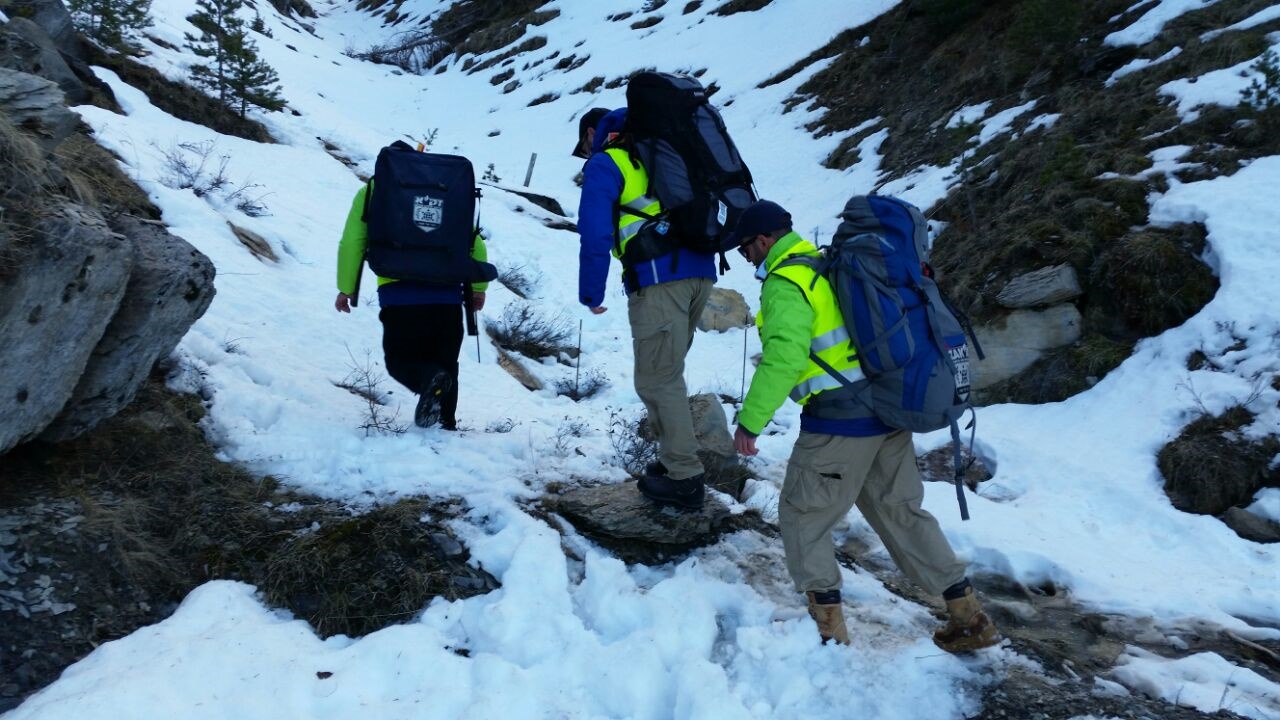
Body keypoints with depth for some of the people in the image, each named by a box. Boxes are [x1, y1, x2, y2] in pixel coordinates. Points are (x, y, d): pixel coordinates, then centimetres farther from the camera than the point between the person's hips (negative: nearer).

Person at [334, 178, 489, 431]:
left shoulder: (371, 192, 11)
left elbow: (352, 242, 1)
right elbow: (476, 245, 12)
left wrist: (346, 288, 8)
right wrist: (478, 287, 19)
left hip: (399, 295, -2)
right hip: (447, 295, 2)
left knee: (399, 360, 10)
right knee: (445, 363, 17)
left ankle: (429, 381, -21)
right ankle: (446, 424, 10)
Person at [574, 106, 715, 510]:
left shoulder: (605, 164, 5)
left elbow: (595, 234, -4)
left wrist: (591, 294, 3)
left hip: (658, 278, -7)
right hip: (700, 272, 8)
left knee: (657, 380, -1)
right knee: (668, 373, 17)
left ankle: (684, 479, 1)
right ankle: (674, 459, 21)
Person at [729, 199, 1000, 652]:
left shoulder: (785, 282, -11)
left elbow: (784, 357, -25)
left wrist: (750, 421, -19)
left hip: (840, 420, -9)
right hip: (889, 412, 9)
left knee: (803, 516, 8)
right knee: (900, 512, 18)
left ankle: (827, 627, 10)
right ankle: (968, 617, 20)